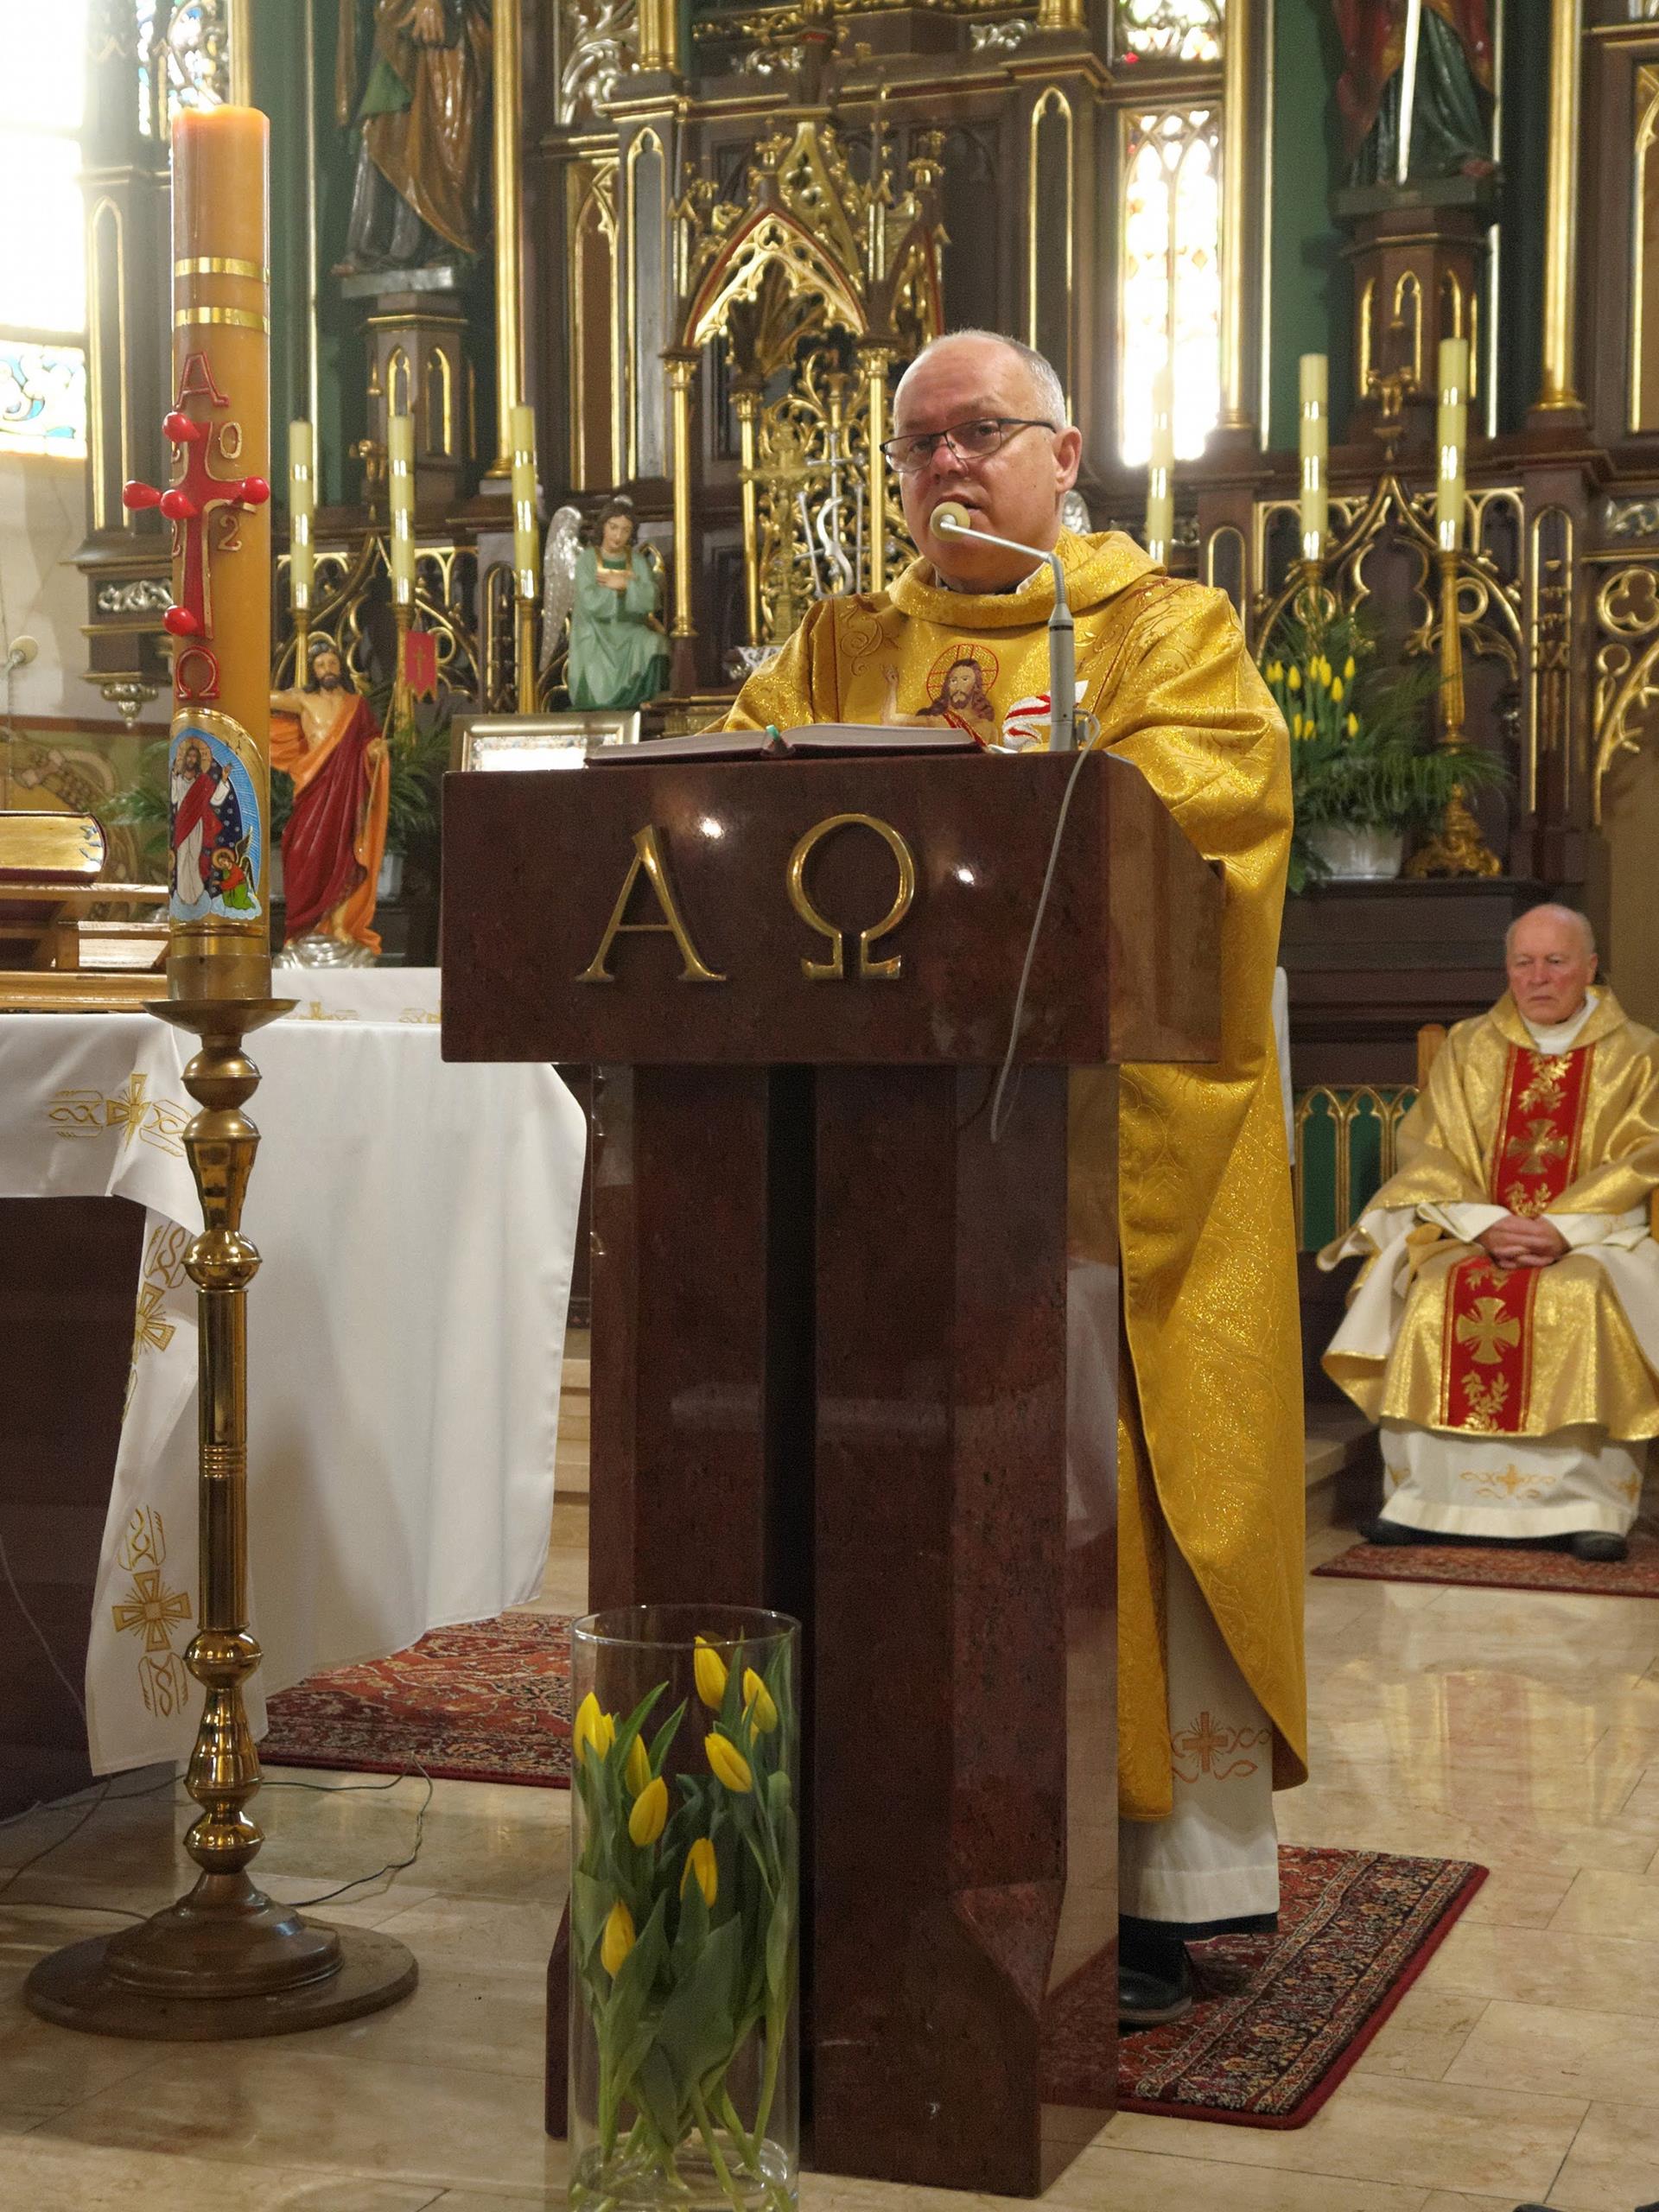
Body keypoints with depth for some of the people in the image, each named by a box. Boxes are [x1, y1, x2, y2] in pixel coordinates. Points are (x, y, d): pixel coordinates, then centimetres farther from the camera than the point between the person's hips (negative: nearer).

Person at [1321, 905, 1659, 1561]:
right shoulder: (1468, 1048, 12)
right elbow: (1430, 1157, 5)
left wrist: (1561, 1230, -16)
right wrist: (1486, 1225, -13)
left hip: (1593, 1239, -2)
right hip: (1474, 1235, 2)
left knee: (1584, 1300, -34)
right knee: (1433, 1295, -28)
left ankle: (1591, 1505, -30)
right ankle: (1423, 1498, -25)